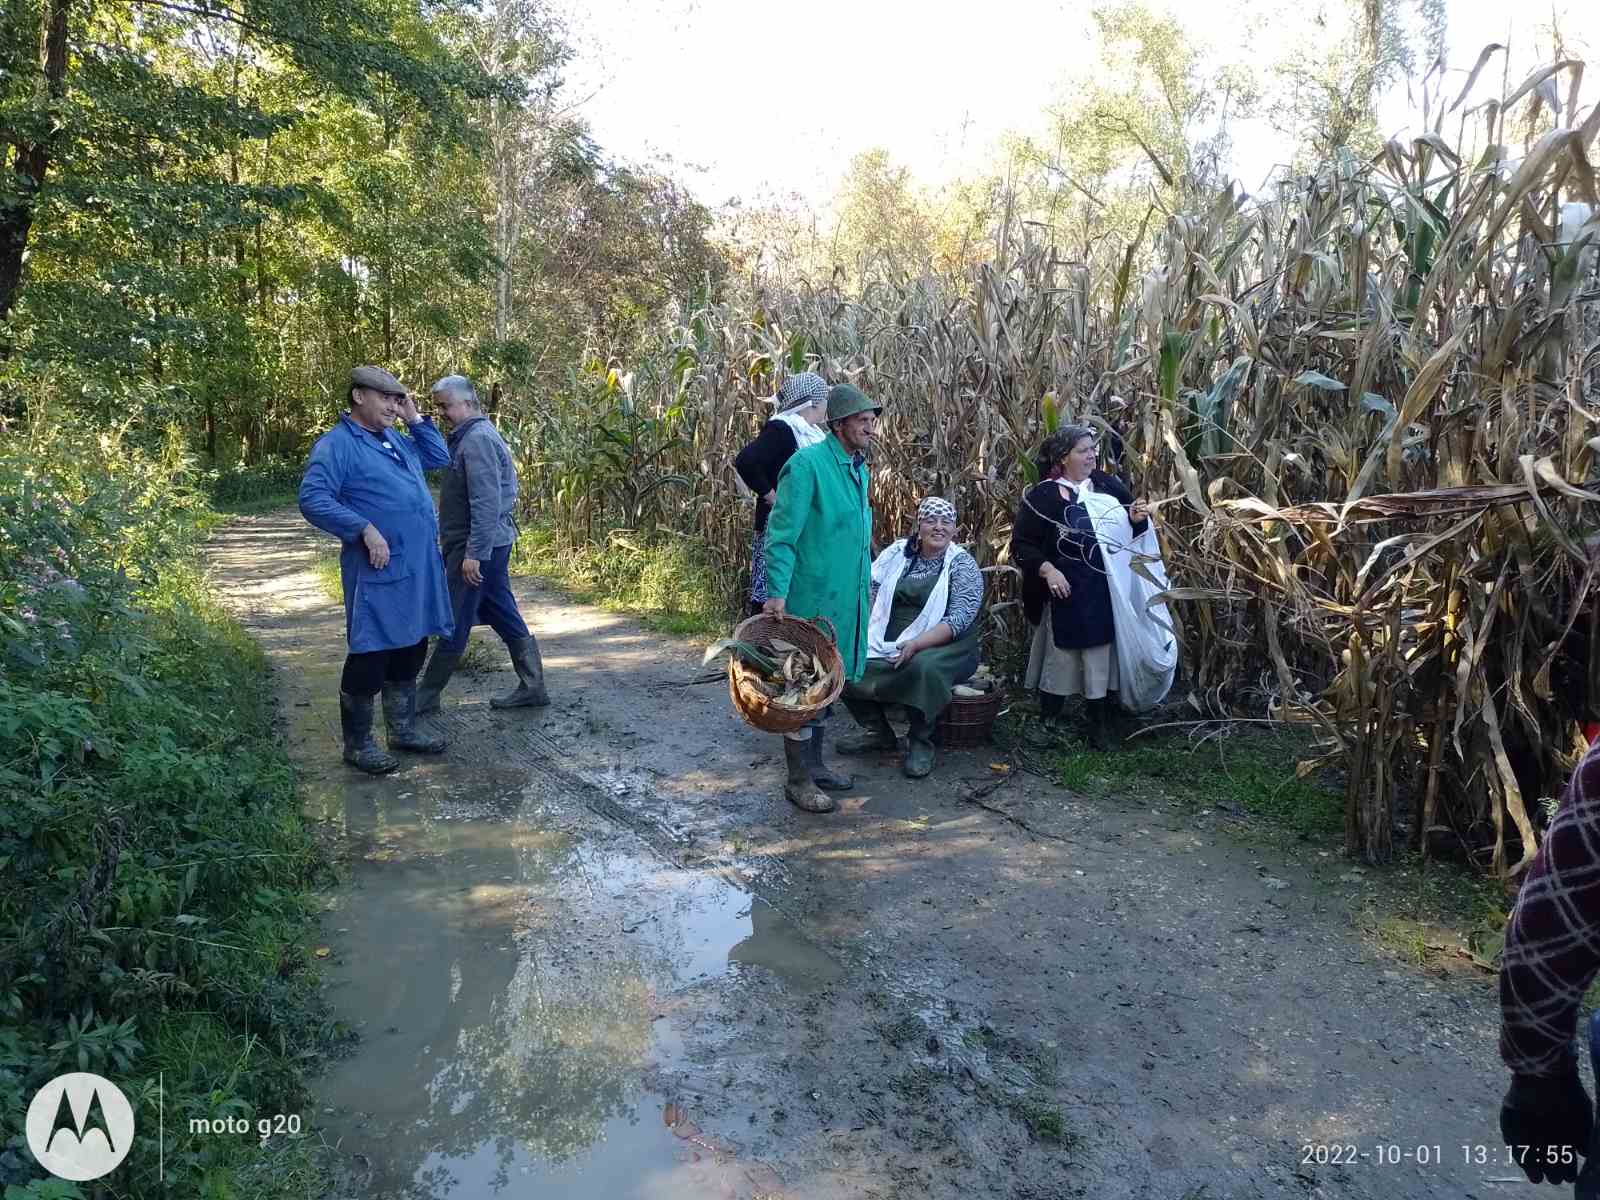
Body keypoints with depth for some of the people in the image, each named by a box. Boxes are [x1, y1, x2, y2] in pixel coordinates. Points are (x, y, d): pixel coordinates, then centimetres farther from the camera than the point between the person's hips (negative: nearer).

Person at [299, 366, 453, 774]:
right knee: (370, 659, -1)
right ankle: (357, 744, 11)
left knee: (409, 652, 17)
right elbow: (312, 498, -20)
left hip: (418, 569, 9)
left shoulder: (395, 439, 16)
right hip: (379, 572, -9)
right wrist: (365, 529, -25)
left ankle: (403, 729, 30)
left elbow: (440, 457, 23)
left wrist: (416, 419, 11)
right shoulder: (337, 444, -11)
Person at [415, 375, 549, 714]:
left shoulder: (477, 439, -17)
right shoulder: (472, 435, 15)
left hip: (477, 546, -10)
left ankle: (426, 696, 10)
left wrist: (474, 553, -24)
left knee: (454, 623, -1)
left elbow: (487, 502, -24)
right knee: (505, 615, 12)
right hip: (491, 545, 10)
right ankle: (532, 687, 16)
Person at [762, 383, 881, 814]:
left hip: (845, 599, 9)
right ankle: (798, 782, 10)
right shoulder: (807, 464, -16)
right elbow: (781, 536, -18)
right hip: (811, 597, -9)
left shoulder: (859, 468, 11)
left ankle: (813, 764, 32)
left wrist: (863, 583, 22)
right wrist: (777, 593, -24)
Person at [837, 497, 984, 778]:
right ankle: (879, 732, 3)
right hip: (889, 643, 4)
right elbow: (870, 592, 2)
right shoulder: (898, 553, 7)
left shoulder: (963, 566, -5)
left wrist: (916, 644, -30)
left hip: (943, 647, -4)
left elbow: (959, 619, -17)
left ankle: (921, 743, -13)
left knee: (923, 667, -37)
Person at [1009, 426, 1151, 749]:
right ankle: (1048, 723, 21)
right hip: (1065, 593, -3)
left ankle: (1100, 727, 23)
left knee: (1102, 660, 9)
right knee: (1060, 657, 6)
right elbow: (1021, 543, -6)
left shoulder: (1109, 486, 4)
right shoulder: (1043, 495, -7)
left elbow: (1128, 532, 15)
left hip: (1106, 593, 3)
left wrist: (1137, 519, -7)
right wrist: (1047, 569, -18)